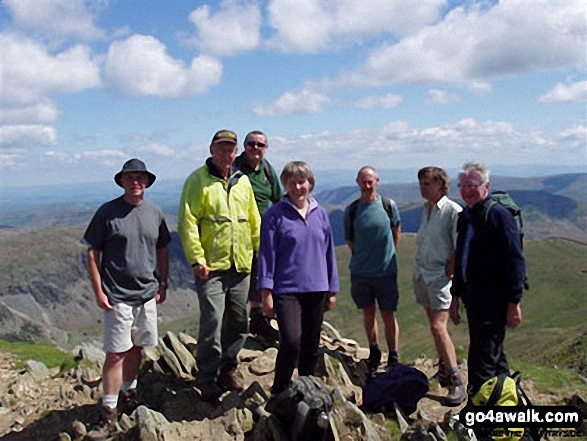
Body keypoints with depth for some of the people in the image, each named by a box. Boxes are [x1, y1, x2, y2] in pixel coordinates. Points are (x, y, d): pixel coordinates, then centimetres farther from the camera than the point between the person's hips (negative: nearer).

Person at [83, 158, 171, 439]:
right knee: (116, 353, -4)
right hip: (117, 297, -4)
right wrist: (98, 291, -9)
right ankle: (109, 415, 6)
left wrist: (163, 285, 12)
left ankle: (129, 393, 36)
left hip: (147, 294, 5)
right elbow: (92, 253, -5)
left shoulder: (154, 213, 6)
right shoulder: (107, 212, -6)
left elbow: (162, 251, 15)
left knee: (136, 347, 16)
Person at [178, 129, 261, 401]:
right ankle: (206, 378, 11)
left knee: (240, 322, 12)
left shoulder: (243, 181, 13)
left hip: (240, 266, 6)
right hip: (211, 267, -6)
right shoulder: (198, 180, -4)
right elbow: (187, 222, -10)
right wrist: (197, 259, -16)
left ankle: (227, 369, 31)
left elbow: (254, 222, 18)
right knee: (212, 322, -5)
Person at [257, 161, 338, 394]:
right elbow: (267, 254, -5)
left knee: (311, 346, 11)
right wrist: (266, 292, -10)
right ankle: (279, 393, 7)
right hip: (286, 290, -4)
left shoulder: (320, 214, 9)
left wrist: (332, 290, 13)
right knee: (291, 341, -15)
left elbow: (329, 253, 14)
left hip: (316, 289, 4)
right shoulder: (275, 215, -3)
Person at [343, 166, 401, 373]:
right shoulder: (351, 210, -3)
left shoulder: (389, 205, -4)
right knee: (368, 313, 14)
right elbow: (349, 239, 8)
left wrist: (387, 254, 10)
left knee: (388, 315, 5)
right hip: (360, 271, 2)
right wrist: (362, 257, 5)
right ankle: (373, 352, 32)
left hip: (386, 271, -1)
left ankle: (394, 359, 18)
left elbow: (397, 232, 10)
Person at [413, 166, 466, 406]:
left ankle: (456, 383, -5)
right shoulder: (426, 209, 11)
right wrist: (420, 269, 11)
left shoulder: (453, 211, -13)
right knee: (434, 324, 14)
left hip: (440, 275, -7)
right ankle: (443, 369, 27)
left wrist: (446, 274, -13)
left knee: (438, 328, -12)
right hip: (421, 272, 7)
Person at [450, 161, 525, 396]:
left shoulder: (499, 215, -12)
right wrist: (455, 296, 19)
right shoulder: (465, 216, 13)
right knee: (494, 355, 19)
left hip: (494, 298, -9)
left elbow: (515, 261, -14)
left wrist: (514, 302, -16)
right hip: (472, 295, 9)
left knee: (482, 358, -7)